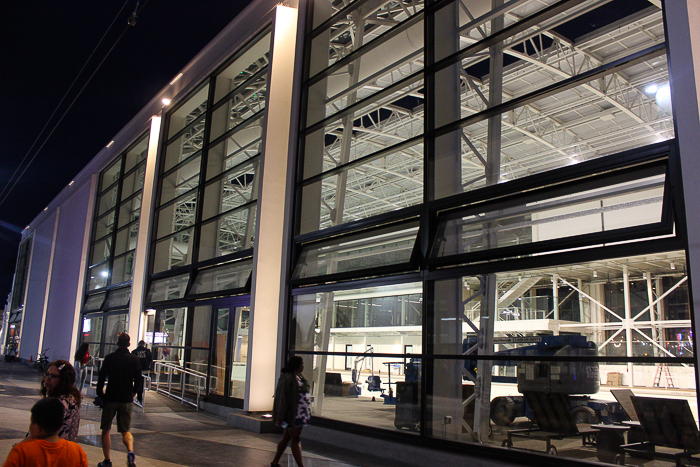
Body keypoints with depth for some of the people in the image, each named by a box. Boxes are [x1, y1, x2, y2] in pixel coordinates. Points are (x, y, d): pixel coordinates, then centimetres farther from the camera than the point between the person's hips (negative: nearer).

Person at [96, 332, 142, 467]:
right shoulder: (134, 359, -1)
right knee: (125, 430, 10)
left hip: (111, 398, -1)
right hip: (127, 400, 1)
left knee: (106, 430, 13)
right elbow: (138, 380, 1)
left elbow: (101, 378, -2)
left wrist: (100, 394, 11)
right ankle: (130, 451, -17)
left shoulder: (109, 358, -3)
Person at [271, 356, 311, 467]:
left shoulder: (299, 377, 12)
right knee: (296, 439, -5)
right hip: (291, 415, -8)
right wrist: (280, 417, -18)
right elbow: (282, 398, -17)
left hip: (299, 414, 8)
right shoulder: (287, 378, -15)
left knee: (286, 437, 15)